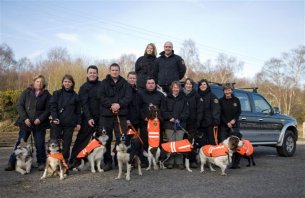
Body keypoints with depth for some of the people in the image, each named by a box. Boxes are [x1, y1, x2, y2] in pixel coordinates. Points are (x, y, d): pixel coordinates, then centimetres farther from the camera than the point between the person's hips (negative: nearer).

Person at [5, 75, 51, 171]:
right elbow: (19, 105, 1)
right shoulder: (27, 92, 5)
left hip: (39, 123, 0)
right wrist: (25, 118, -10)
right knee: (20, 143, 2)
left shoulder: (46, 95, 4)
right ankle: (12, 163, 8)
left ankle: (41, 163, 13)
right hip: (26, 122, 1)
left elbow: (48, 109, 0)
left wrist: (40, 119, -13)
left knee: (40, 144, 2)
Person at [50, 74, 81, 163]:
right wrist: (54, 117, -15)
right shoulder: (57, 93, 6)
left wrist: (78, 123, 4)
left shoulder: (75, 96, 9)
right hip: (57, 122, -1)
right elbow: (52, 106, -2)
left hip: (69, 123, 1)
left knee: (67, 143, 4)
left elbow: (78, 111, 10)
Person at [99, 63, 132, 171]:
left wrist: (119, 104, -16)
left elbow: (128, 97, 0)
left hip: (121, 114, 0)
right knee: (106, 139, 4)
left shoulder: (125, 83, 11)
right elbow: (102, 97, -4)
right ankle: (107, 162, 14)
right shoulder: (104, 83, 8)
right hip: (106, 114, 0)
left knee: (122, 138, -3)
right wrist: (111, 104, -17)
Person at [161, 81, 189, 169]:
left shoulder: (183, 99, 10)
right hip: (169, 125, 0)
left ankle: (179, 162, 5)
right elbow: (163, 111, 4)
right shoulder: (167, 99, 9)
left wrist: (179, 119, -10)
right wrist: (170, 117, -10)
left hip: (180, 124, 0)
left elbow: (186, 112, 4)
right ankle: (170, 162, 5)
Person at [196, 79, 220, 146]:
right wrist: (196, 122, 11)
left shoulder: (212, 96, -1)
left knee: (211, 141, -4)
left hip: (210, 123, -4)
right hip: (200, 124, 5)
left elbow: (216, 110, -9)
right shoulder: (198, 97, 14)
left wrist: (216, 122, -18)